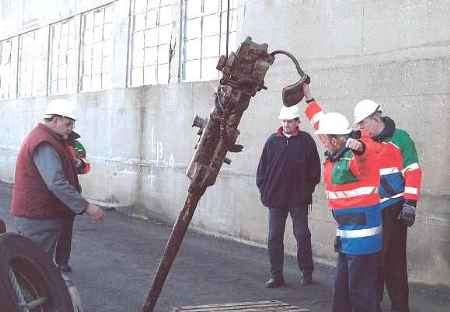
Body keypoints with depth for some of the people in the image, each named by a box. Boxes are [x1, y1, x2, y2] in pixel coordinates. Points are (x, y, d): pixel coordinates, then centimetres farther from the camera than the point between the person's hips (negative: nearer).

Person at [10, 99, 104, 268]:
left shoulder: (46, 138, 15)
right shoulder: (44, 144, -20)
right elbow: (56, 183, -29)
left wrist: (74, 164, 7)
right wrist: (86, 207, -29)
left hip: (41, 212, 10)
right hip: (37, 217, -10)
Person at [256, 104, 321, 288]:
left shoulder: (306, 141, -1)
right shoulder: (272, 141, 5)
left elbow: (314, 169, 2)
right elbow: (262, 167, 9)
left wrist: (308, 189, -1)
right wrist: (263, 189, 3)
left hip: (299, 199, -2)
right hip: (275, 198, 3)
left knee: (302, 236, 5)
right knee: (274, 238, 5)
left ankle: (307, 273, 19)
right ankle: (276, 276, 13)